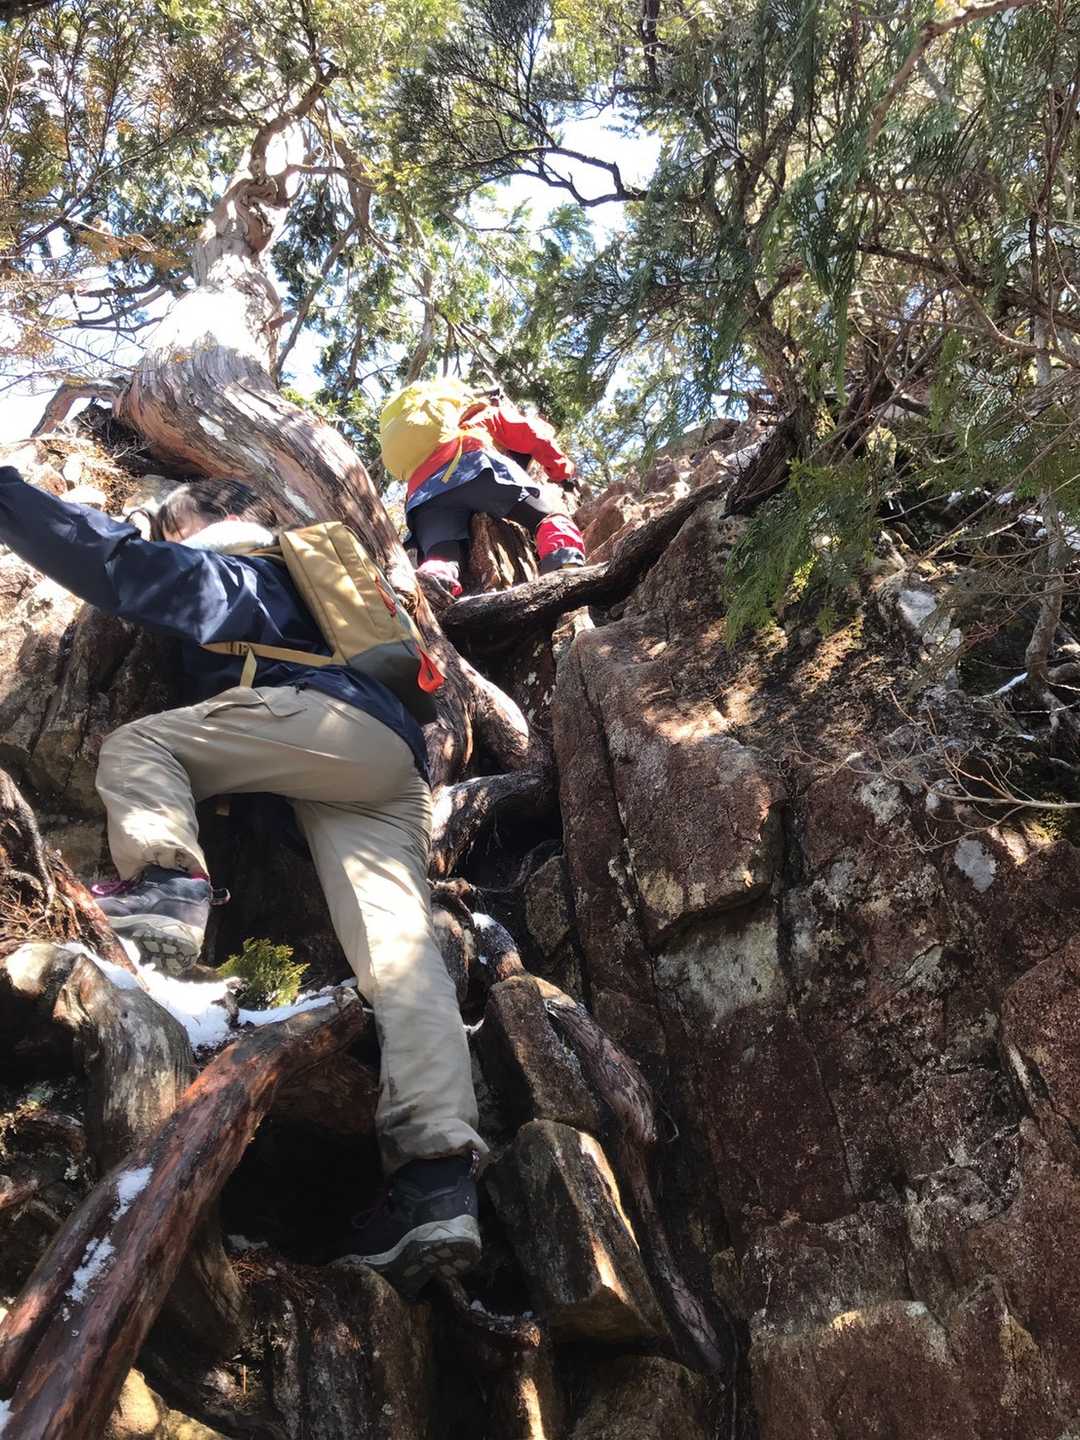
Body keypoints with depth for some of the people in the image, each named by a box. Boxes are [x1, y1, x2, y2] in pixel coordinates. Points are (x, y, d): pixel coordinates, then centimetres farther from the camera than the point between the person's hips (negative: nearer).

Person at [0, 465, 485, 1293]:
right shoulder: (302, 582, 42)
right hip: (394, 770, 7)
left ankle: (170, 891, -27)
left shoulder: (217, 567, 19)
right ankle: (439, 1182, -28)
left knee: (137, 744, 1)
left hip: (330, 721, -7)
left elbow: (113, 559, 6)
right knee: (399, 948, -13)